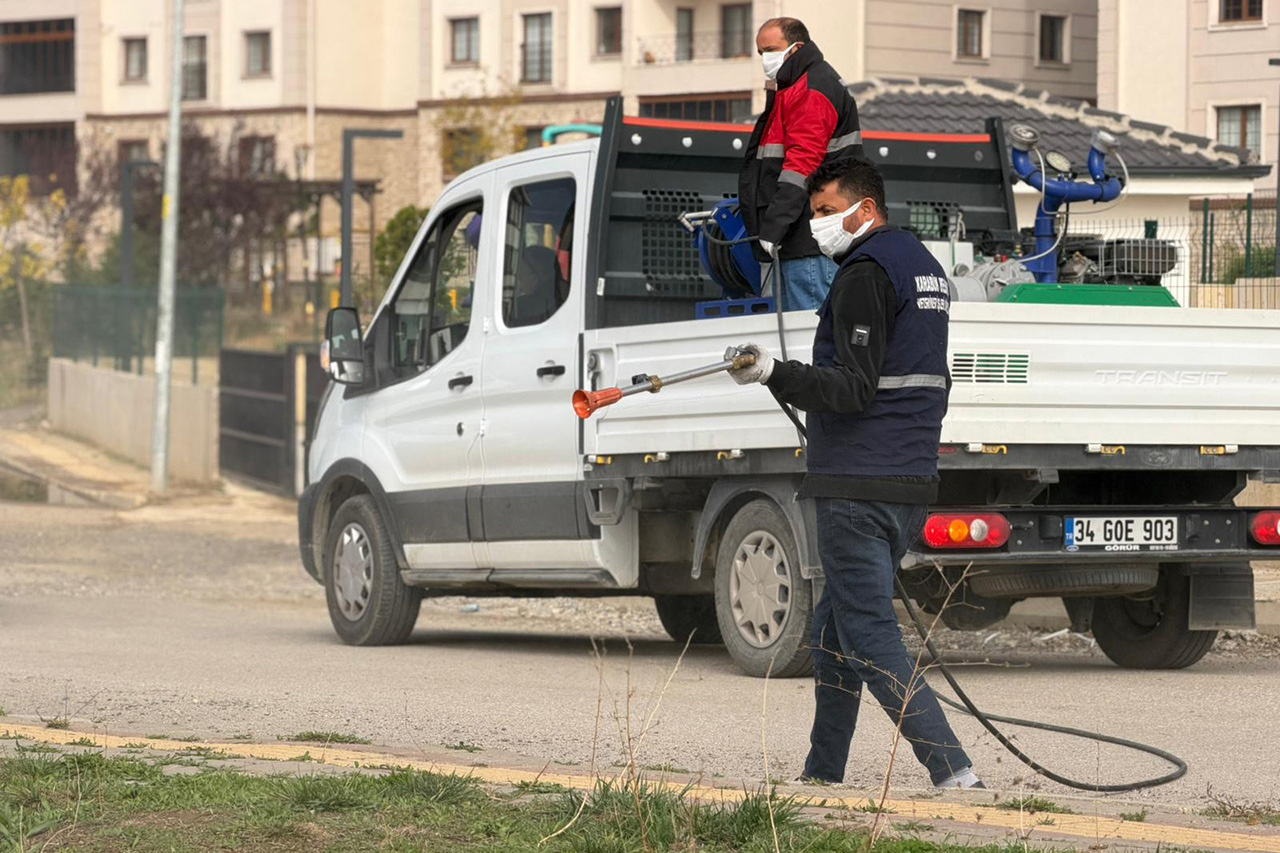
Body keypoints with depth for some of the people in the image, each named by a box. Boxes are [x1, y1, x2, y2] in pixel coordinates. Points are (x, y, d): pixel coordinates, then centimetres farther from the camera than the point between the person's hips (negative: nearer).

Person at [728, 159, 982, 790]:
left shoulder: (866, 274, -12)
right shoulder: (923, 267, 19)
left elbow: (855, 388, -20)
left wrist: (776, 375, -29)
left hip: (859, 488, -10)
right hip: (911, 481, 10)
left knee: (868, 633, -11)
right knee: (834, 626, 17)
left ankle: (951, 768, -20)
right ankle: (822, 773, 20)